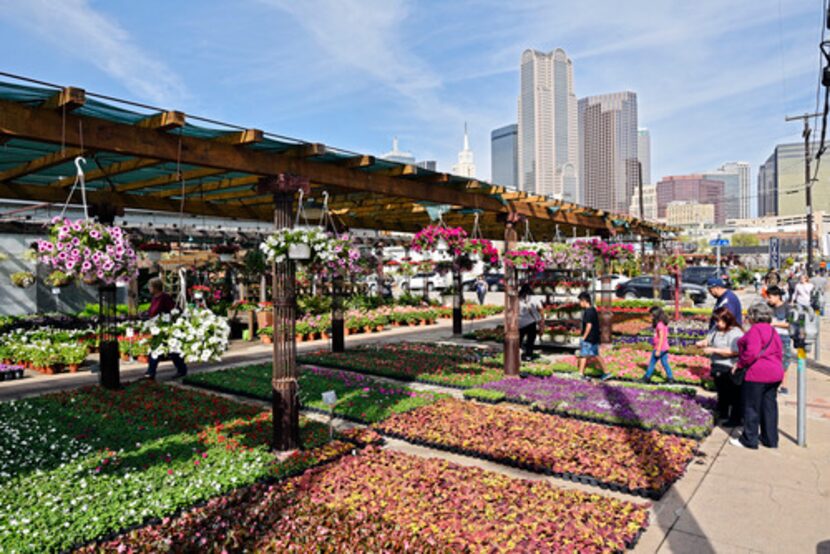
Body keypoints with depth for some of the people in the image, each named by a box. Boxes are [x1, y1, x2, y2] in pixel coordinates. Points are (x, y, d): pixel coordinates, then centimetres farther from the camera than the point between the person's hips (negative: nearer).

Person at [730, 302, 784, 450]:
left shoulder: (755, 330, -15)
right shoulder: (772, 331, 13)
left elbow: (752, 352, -24)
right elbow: (779, 353, 16)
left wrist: (739, 364, -12)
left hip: (757, 374, -9)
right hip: (775, 373, 9)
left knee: (751, 407, 2)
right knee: (769, 407, 15)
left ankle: (749, 440, 10)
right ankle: (771, 440, 22)